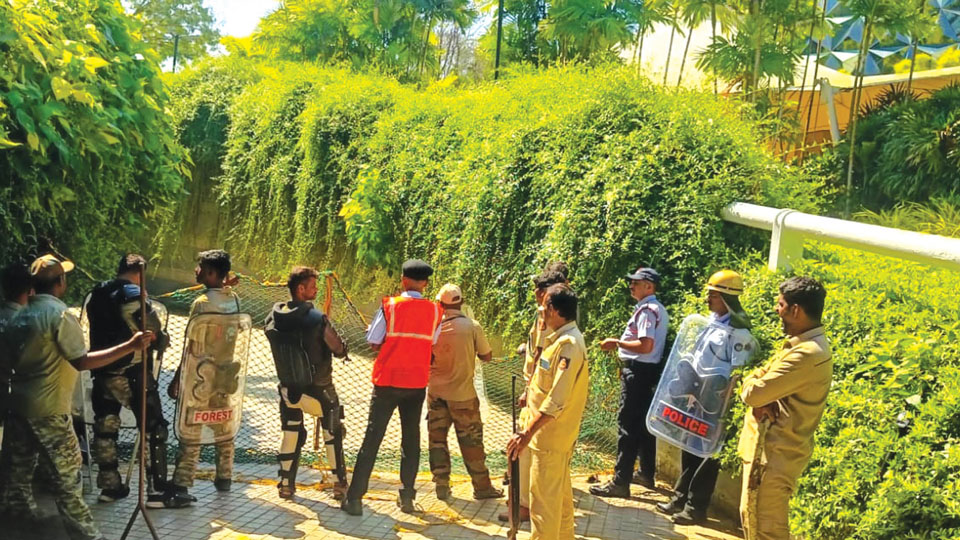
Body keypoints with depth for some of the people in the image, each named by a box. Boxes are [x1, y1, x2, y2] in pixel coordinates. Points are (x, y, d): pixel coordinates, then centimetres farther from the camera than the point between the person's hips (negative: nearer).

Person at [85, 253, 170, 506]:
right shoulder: (136, 298, -14)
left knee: (105, 429, 17)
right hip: (133, 374, -6)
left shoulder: (95, 295, 6)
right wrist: (163, 340, 11)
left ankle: (109, 485, 25)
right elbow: (158, 340, -10)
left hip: (102, 373, 6)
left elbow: (96, 332, 12)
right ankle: (157, 490, 1)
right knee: (154, 430, 3)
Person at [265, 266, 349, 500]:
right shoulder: (317, 318, -22)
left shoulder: (276, 314, -8)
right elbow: (339, 350, -15)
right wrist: (342, 348, 8)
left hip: (288, 387, 4)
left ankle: (286, 484, 20)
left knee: (291, 434, 19)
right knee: (333, 433, 15)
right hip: (319, 388, -4)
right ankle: (340, 483, 18)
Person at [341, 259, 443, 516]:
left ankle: (354, 498, 2)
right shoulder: (435, 311, -2)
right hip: (417, 382, 2)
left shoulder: (390, 306, -10)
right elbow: (432, 342, 6)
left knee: (372, 437, 2)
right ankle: (407, 497, 17)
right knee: (411, 439, 14)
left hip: (387, 381, -2)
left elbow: (372, 341, -5)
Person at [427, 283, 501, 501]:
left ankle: (442, 486, 15)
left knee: (437, 438, 13)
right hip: (463, 393, -2)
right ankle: (482, 487, 17)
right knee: (471, 442, 9)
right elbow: (487, 356, -5)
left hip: (436, 393, 2)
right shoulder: (472, 326, -13)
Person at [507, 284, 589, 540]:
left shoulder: (569, 344, -23)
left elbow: (557, 400, -28)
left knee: (544, 497, -3)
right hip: (555, 433, 10)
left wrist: (527, 433, -27)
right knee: (560, 493, 21)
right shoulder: (561, 339, 9)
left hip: (550, 435, -10)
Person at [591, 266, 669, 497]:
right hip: (648, 370, 10)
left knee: (628, 426, -8)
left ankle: (620, 483, -6)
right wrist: (622, 344, 18)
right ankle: (646, 474, 29)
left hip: (638, 372, -10)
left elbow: (646, 346, -26)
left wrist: (617, 343, -18)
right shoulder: (658, 309, 14)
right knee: (644, 423, 18)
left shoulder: (647, 310, -17)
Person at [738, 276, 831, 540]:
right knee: (751, 518, 21)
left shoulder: (807, 354, -25)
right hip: (769, 448, 10)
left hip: (775, 454, -10)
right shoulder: (804, 344, 10)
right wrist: (762, 399, -11)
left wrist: (752, 383, -2)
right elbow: (754, 380, 11)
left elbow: (753, 392, -26)